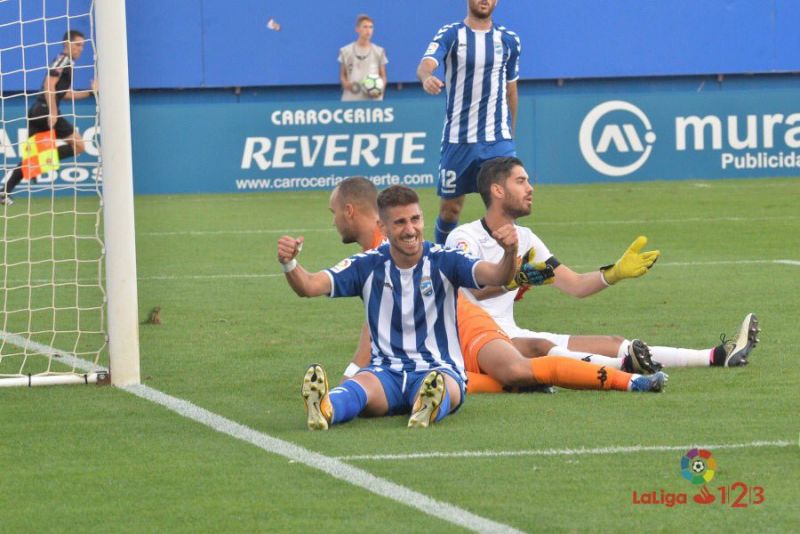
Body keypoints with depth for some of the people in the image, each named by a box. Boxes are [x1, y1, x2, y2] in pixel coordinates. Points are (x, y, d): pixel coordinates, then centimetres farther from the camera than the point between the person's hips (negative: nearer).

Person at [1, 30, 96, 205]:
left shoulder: (66, 62, 23)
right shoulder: (63, 60, -7)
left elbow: (64, 93, 30)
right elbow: (49, 85, -20)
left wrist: (90, 92, 25)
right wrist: (53, 112, -24)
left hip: (37, 112, 10)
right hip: (45, 111, -10)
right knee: (78, 146, -5)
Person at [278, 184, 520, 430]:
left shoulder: (443, 261, -2)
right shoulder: (369, 266, 3)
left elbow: (496, 275, -17)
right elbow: (309, 286, -7)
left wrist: (509, 253, -41)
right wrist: (289, 263, -30)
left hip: (441, 369, -1)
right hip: (386, 371, 1)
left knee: (442, 388, -38)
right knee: (359, 386, -35)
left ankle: (428, 408, -72)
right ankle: (325, 408, -67)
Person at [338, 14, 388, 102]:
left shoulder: (379, 52, 8)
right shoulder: (346, 51, 7)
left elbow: (383, 76, 13)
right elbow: (342, 75, 13)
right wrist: (345, 83, -10)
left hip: (373, 100, 0)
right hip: (351, 100, 0)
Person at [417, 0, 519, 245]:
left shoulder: (508, 40, 8)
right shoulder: (450, 35, -2)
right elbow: (426, 64, -21)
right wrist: (426, 77, -45)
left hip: (498, 141, 1)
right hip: (457, 139, -1)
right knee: (450, 208, 7)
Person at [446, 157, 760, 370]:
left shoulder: (524, 239, 16)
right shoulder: (465, 237, -8)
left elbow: (575, 285, 16)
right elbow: (478, 289, -27)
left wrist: (615, 273, 0)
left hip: (511, 336, 7)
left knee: (612, 344, -5)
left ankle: (718, 356, -13)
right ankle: (625, 368, -63)